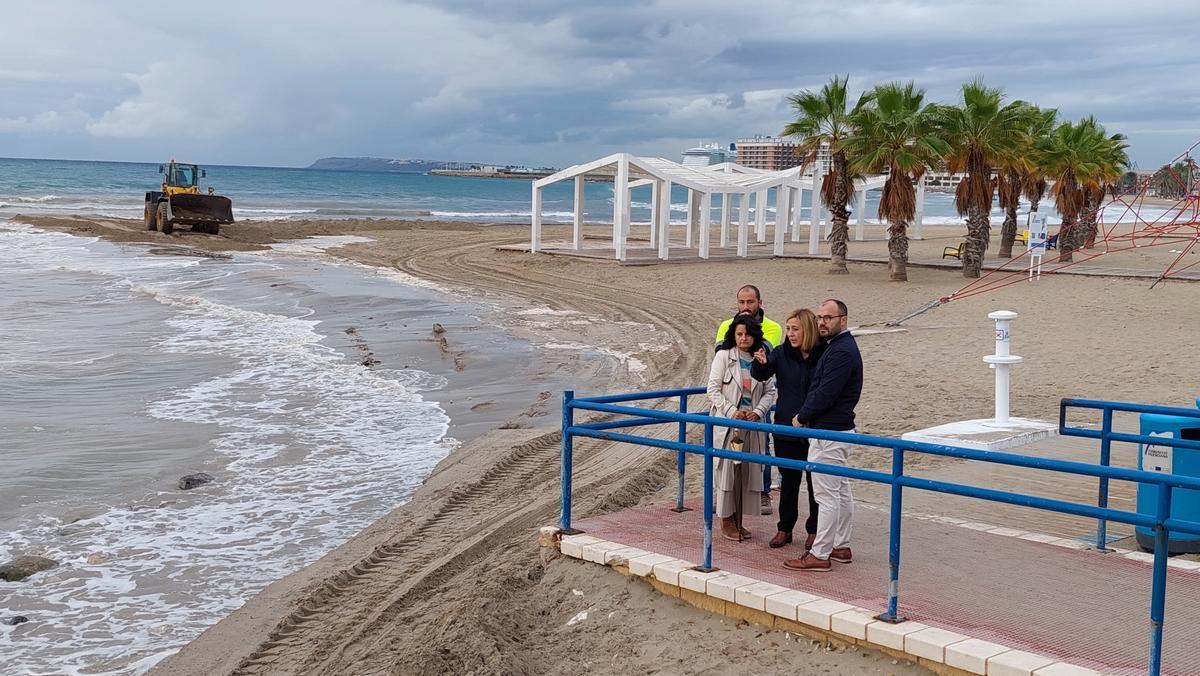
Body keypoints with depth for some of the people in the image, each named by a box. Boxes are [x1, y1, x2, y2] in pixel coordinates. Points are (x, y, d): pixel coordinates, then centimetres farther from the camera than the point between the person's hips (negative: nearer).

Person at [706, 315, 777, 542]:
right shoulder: (723, 356, -4)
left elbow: (770, 391, 9)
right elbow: (713, 389, -6)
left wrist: (758, 411, -8)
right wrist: (732, 411, -15)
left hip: (752, 424, 4)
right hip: (727, 422, -4)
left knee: (747, 470, 7)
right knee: (727, 469, -1)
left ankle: (738, 520, 19)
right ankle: (726, 520, 10)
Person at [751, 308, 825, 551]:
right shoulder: (781, 353, -2)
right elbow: (760, 375, -11)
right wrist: (761, 363, -33)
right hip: (786, 429, 2)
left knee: (815, 481, 9)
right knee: (788, 481, 12)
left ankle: (814, 530, 22)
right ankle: (785, 528, 23)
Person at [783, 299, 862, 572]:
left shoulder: (841, 351, -19)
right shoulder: (840, 346, 15)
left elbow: (825, 394, -22)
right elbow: (820, 389, 19)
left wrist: (802, 417, -10)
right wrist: (807, 415, 9)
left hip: (829, 432, -11)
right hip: (839, 427, 11)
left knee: (827, 494, -6)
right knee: (841, 491, 16)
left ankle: (820, 555, -3)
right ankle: (841, 547, 25)